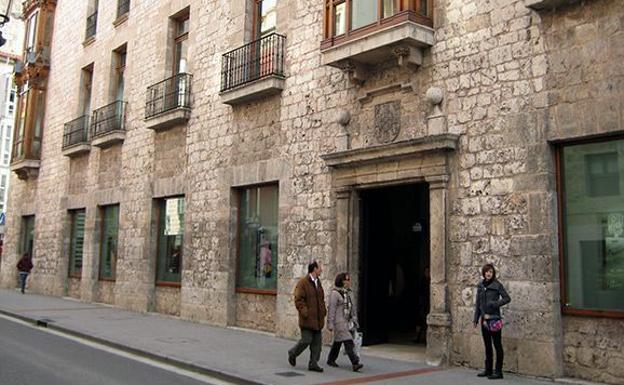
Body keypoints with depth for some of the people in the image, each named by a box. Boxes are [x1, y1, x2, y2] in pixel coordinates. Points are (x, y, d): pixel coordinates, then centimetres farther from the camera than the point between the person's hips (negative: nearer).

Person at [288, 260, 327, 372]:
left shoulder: (318, 282, 15)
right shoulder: (303, 283, -11)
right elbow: (298, 300, -14)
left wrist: (323, 311, 12)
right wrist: (305, 313, -19)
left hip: (318, 319, 8)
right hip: (307, 319, -8)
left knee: (317, 342, 6)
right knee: (306, 340, -4)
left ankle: (313, 363, 14)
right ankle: (292, 353, 21)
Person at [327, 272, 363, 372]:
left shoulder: (347, 292, 14)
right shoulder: (335, 293, -11)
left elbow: (351, 307, 18)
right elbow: (331, 309, -13)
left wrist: (354, 321, 16)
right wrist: (330, 323, -15)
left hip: (348, 321, 8)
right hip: (339, 321, -8)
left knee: (338, 341, 15)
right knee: (348, 342, -14)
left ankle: (331, 360, 27)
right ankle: (355, 363, -17)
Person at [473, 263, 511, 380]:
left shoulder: (497, 285, -6)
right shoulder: (480, 286, 9)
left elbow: (507, 298, -6)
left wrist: (496, 303, -19)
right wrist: (476, 318, 12)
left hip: (494, 318, -6)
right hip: (484, 319, 6)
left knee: (497, 344, -1)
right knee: (487, 345, 13)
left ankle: (498, 371, 4)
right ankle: (488, 370, 22)